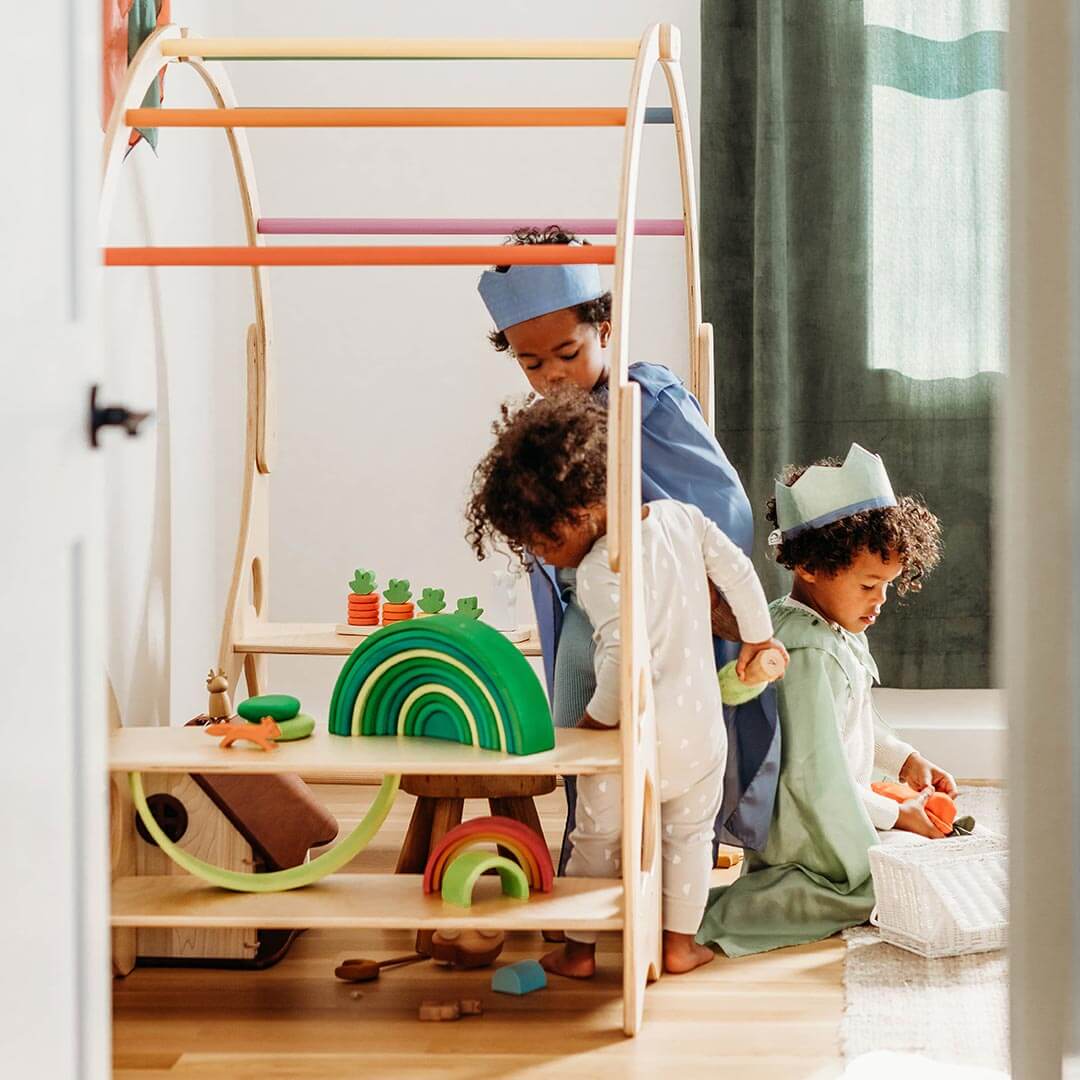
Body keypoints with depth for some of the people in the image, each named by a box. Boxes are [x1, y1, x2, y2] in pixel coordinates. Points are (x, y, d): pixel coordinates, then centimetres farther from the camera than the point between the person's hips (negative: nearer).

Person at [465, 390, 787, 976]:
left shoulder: (601, 570, -22)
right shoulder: (680, 516, -2)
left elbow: (623, 655, -31)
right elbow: (738, 570, 8)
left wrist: (597, 717, -17)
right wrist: (757, 637, 22)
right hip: (700, 724, 6)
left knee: (596, 840, 13)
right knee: (688, 834, 21)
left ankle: (579, 949, 22)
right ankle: (679, 943, 28)